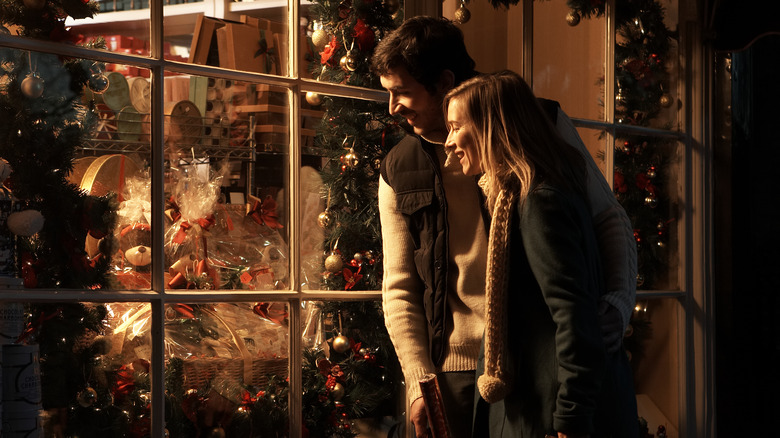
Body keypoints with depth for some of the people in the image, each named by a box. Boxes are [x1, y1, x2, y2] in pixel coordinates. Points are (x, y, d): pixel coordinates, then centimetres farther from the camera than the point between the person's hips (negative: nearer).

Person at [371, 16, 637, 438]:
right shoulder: (399, 172, 5)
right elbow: (399, 290, 8)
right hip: (458, 370, 1)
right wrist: (419, 380, -5)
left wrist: (620, 300, -14)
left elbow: (610, 219, 4)